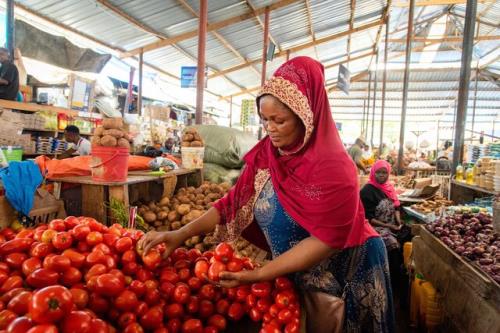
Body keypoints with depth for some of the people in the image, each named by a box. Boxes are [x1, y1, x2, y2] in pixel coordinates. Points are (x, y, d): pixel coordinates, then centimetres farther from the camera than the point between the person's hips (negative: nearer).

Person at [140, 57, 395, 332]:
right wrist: (181, 234, -15)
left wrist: (260, 275, -28)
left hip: (343, 281, -4)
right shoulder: (265, 155, -8)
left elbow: (326, 240, -27)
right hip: (296, 278, 5)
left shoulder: (333, 167, -26)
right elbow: (235, 202, -6)